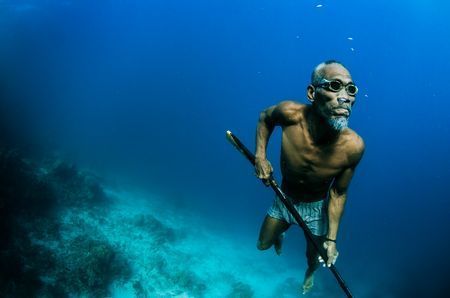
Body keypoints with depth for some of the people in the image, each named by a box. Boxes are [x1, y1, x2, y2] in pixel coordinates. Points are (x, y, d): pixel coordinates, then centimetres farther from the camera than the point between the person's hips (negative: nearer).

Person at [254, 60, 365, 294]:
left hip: (317, 207, -1)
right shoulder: (291, 114, -34)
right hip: (284, 199, 1)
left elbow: (338, 193, -17)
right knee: (263, 245, 21)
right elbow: (265, 117, -8)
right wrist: (260, 157, -18)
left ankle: (310, 273, 62)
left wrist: (331, 239, -16)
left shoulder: (353, 147, -34)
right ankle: (279, 235, 59)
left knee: (315, 259, 23)